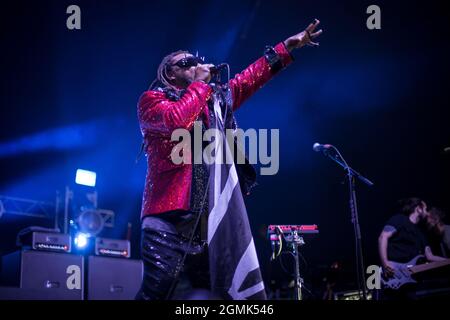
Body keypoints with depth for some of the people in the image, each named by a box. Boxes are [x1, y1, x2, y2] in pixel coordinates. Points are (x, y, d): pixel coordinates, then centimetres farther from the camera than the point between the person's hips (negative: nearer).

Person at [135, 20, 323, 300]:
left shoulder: (216, 99, 24)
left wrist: (288, 46, 29)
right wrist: (199, 83, -4)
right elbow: (177, 120, -17)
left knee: (220, 293, 7)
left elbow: (250, 78, 29)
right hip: (170, 216, -8)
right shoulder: (152, 99, 3)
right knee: (159, 289, -20)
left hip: (208, 220, 8)